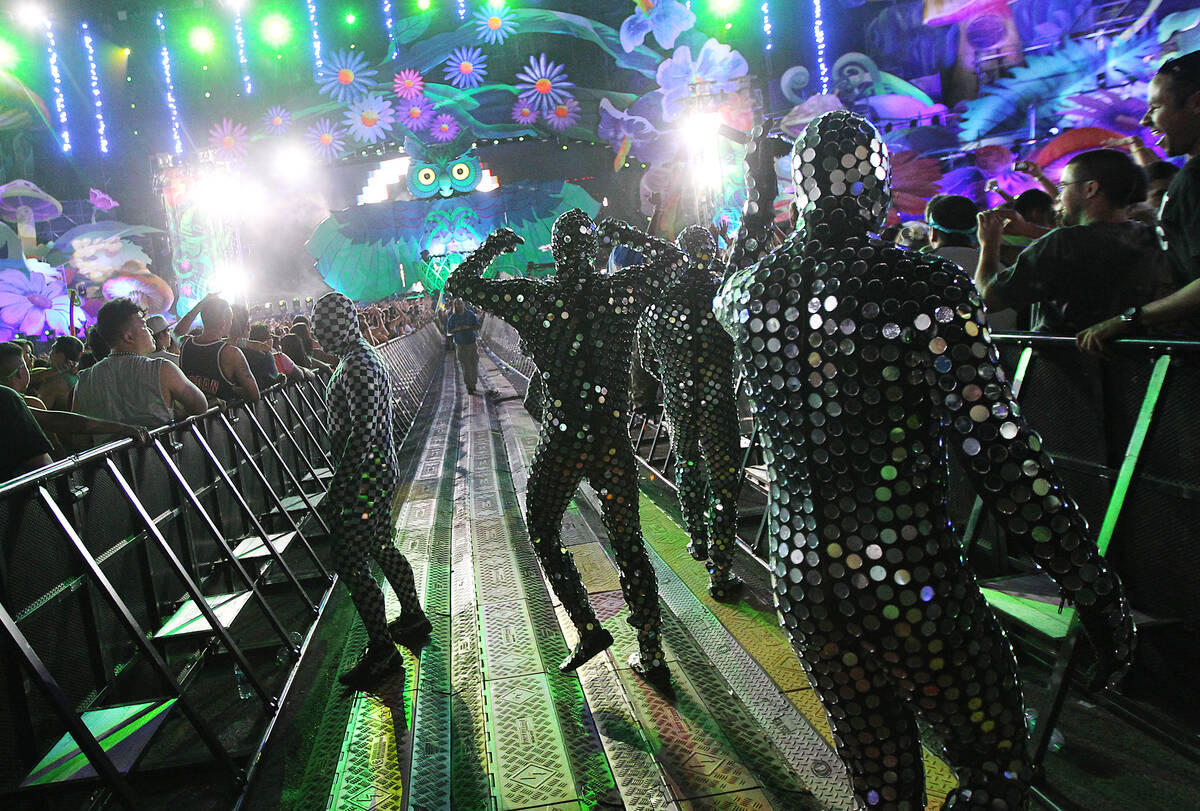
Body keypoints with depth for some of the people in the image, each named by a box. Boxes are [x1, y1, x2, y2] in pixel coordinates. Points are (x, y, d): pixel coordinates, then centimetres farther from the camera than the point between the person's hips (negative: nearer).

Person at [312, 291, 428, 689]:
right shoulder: (363, 356, 12)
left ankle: (381, 651, 6)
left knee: (351, 564, -3)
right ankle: (413, 618, 37)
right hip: (380, 473, 10)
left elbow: (361, 432, -26)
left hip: (363, 477, -10)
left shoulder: (357, 366, -20)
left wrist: (337, 488, -22)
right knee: (380, 548, 22)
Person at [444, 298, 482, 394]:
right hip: (461, 345, -1)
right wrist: (457, 329, -15)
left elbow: (478, 326, 1)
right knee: (465, 366, -2)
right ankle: (469, 387, 6)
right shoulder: (452, 317, 1)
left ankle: (473, 384, 17)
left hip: (472, 343, 1)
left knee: (474, 364, 2)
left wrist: (468, 327, -15)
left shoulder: (470, 314, 2)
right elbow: (448, 331, 4)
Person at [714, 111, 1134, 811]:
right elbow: (1000, 449, -16)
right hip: (910, 581, -5)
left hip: (801, 580, 6)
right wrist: (1094, 589, -6)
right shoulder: (928, 286, -14)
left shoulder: (748, 290, -1)